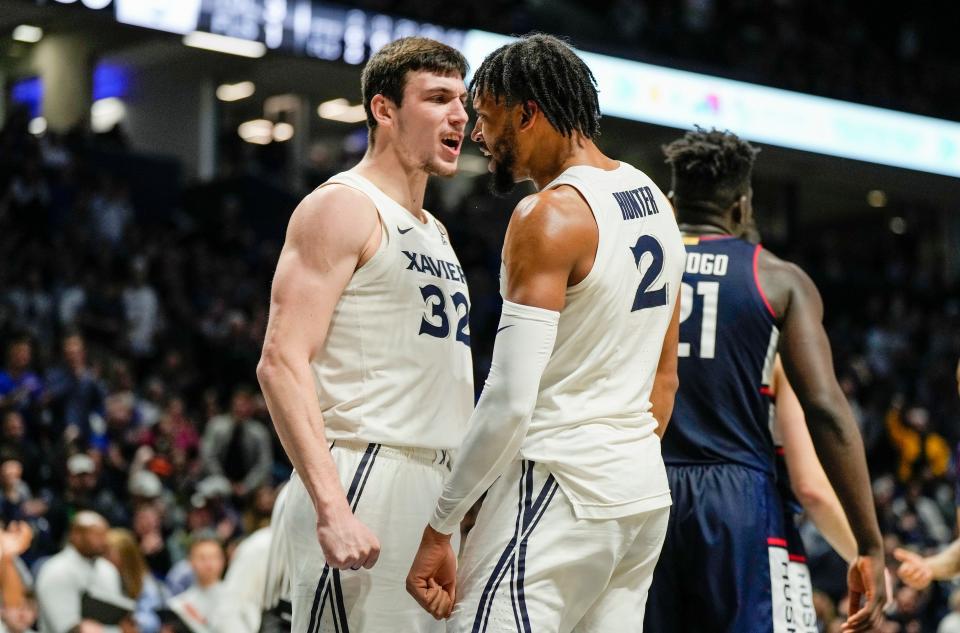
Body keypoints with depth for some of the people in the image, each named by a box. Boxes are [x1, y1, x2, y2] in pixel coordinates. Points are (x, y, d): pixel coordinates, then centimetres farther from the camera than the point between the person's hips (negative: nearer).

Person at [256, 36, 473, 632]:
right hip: (366, 478, -8)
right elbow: (282, 364, -15)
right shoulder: (341, 207, -5)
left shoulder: (435, 232, 21)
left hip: (441, 489, 9)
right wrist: (332, 508, -24)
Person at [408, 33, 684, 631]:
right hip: (646, 492, 9)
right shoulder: (654, 201, 12)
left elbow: (509, 401, -21)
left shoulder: (550, 216, -15)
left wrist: (439, 527, -17)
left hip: (560, 485, -9)